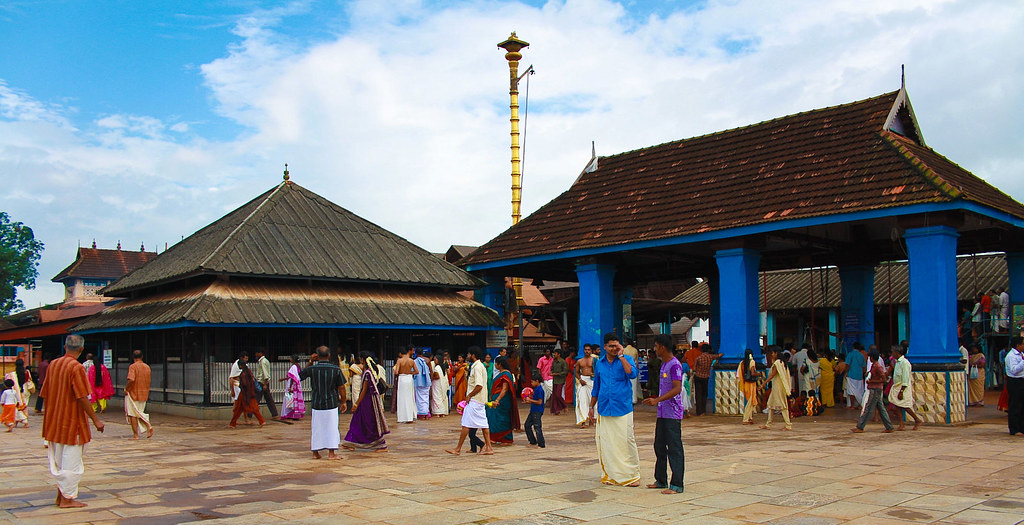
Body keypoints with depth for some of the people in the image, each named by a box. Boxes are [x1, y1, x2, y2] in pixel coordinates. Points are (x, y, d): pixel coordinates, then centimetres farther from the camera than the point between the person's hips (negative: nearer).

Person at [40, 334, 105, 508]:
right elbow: (82, 398, -20)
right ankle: (67, 498, 5)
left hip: (55, 420, 8)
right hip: (72, 421, -8)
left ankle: (61, 495, 23)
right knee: (71, 460, 1)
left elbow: (46, 394, 11)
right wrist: (95, 420, -14)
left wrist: (49, 419, 21)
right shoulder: (76, 367, -18)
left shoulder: (53, 364, 5)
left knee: (59, 459, 16)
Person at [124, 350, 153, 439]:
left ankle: (135, 435, 6)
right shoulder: (147, 367, 7)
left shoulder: (133, 366, -13)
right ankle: (148, 426, -5)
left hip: (133, 394, -6)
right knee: (140, 413, 18)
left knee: (132, 415, 4)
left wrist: (126, 389, -11)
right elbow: (149, 381, 12)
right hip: (144, 394, 6)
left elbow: (131, 380, -25)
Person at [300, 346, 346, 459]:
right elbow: (341, 387, -4)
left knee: (316, 428, 12)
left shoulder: (312, 369, -5)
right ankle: (331, 453, 4)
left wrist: (310, 362, 14)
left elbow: (300, 375, 15)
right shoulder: (336, 369, -7)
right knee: (331, 427, 5)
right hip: (331, 403, -1)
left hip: (316, 404, 1)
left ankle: (315, 453, 18)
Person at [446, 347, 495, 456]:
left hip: (474, 400, -10)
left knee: (466, 425, -5)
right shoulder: (480, 366, 15)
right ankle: (488, 448, 9)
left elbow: (479, 386, -24)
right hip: (481, 400, 10)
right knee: (483, 424, 9)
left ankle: (458, 449, -2)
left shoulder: (477, 367, -16)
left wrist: (469, 396, -13)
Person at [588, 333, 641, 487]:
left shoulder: (626, 360, 1)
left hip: (623, 408, -4)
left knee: (627, 441, -4)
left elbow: (632, 374, -20)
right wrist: (591, 406, 20)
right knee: (605, 442, 5)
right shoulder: (599, 364, 12)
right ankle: (610, 474, 16)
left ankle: (632, 475, 6)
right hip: (604, 409, 4)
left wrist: (621, 356, -16)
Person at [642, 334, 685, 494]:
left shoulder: (675, 365, -14)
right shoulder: (664, 364, 15)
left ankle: (677, 485, -1)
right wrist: (655, 399, 26)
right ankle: (661, 480, 25)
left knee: (674, 449, -5)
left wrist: (657, 400, -28)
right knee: (659, 447, 15)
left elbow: (677, 389, -23)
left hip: (673, 414, -10)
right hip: (662, 413, 10)